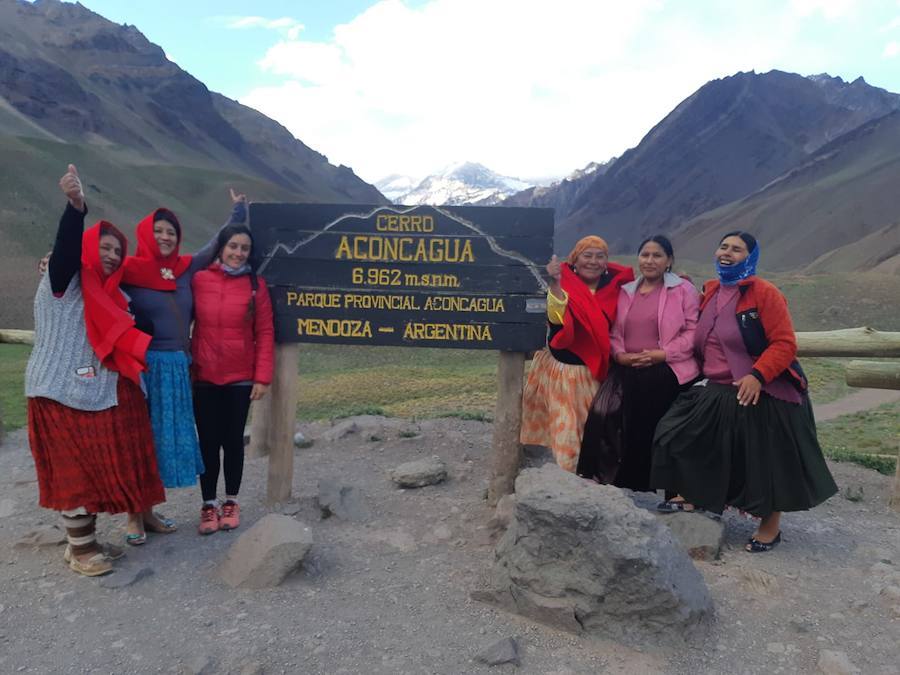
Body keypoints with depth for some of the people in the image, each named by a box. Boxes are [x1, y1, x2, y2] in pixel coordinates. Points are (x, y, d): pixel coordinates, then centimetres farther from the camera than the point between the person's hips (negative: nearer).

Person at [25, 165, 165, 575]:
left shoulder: (106, 292, 17)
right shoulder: (63, 281, -6)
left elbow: (118, 340, 23)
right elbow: (66, 245, -26)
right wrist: (76, 205, -41)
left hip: (97, 395, 8)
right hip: (64, 395, -8)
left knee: (95, 469, 13)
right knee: (75, 472, -1)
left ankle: (84, 542, 25)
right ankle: (80, 551, 9)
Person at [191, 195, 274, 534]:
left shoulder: (256, 285, -3)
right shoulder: (198, 280, -3)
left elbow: (265, 333, -3)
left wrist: (263, 377, -6)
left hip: (240, 378, 0)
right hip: (203, 377, 0)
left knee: (233, 440, 10)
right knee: (208, 442, 7)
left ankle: (231, 502, 26)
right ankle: (208, 504, 22)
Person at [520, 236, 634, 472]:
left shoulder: (614, 287, 0)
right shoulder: (564, 285, -14)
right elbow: (558, 319, -30)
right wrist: (555, 283, -45)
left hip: (594, 373, 5)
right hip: (560, 370, -4)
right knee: (565, 429, 1)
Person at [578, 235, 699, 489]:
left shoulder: (683, 290, 6)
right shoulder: (625, 291, 20)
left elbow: (693, 332, -3)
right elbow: (614, 332, 20)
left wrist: (662, 354, -13)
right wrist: (620, 355, 1)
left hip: (665, 370, -3)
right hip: (628, 370, 3)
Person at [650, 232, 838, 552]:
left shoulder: (764, 293, -12)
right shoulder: (710, 292, 9)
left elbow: (785, 343, -17)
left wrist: (757, 375, -26)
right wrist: (706, 371, 12)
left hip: (763, 394, -6)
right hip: (715, 392, 7)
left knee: (766, 461, 6)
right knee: (682, 436, 2)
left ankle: (770, 526, 26)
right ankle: (691, 497, 22)